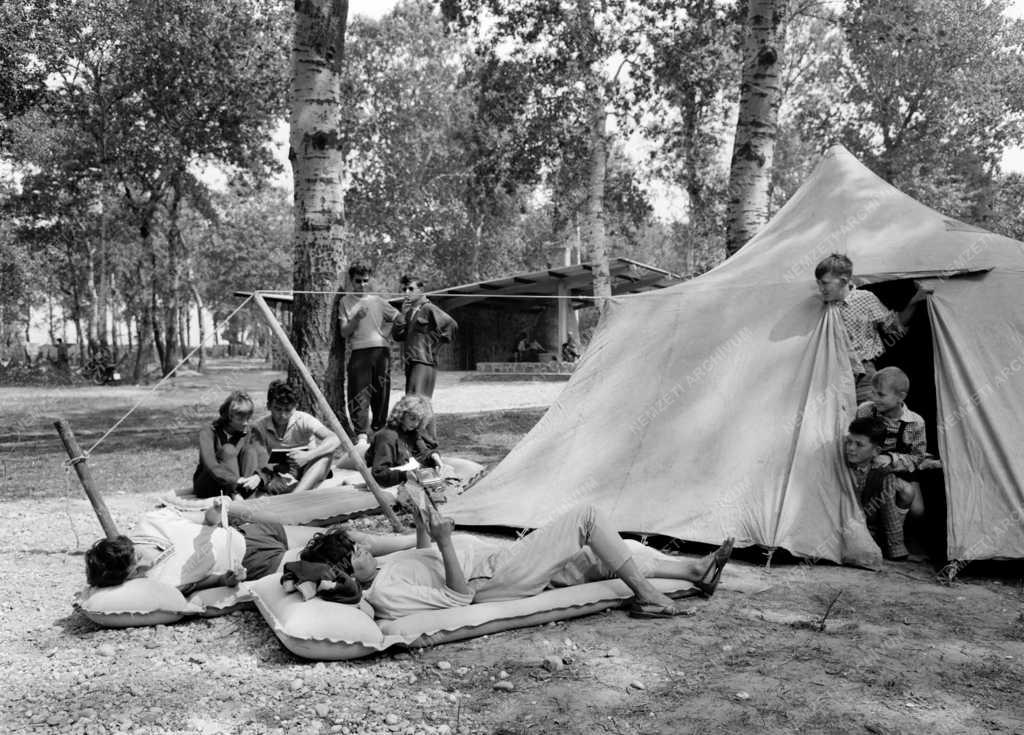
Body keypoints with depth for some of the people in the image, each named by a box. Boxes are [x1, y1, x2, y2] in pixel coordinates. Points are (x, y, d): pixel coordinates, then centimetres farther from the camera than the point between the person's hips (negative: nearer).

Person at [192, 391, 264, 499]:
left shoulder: (246, 433, 1)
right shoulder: (208, 432, -15)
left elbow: (259, 460, -8)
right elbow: (210, 465, -30)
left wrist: (258, 476, -32)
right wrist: (236, 480, -43)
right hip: (206, 487, -4)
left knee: (250, 450, -17)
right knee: (228, 450, -27)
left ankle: (245, 494, -28)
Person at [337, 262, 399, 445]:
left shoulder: (377, 301, 13)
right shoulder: (346, 301, 7)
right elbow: (344, 332, 1)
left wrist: (385, 332, 9)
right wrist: (356, 318, -15)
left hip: (381, 350, 3)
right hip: (359, 351, -3)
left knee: (381, 394, 3)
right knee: (359, 395, -12)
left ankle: (378, 431, 15)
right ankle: (361, 435, -15)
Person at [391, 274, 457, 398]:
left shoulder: (428, 309, -5)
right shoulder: (409, 311, 18)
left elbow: (451, 325, -14)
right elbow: (397, 335, 10)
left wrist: (435, 340, -6)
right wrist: (403, 314, -1)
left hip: (425, 362, -9)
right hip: (410, 363, 9)